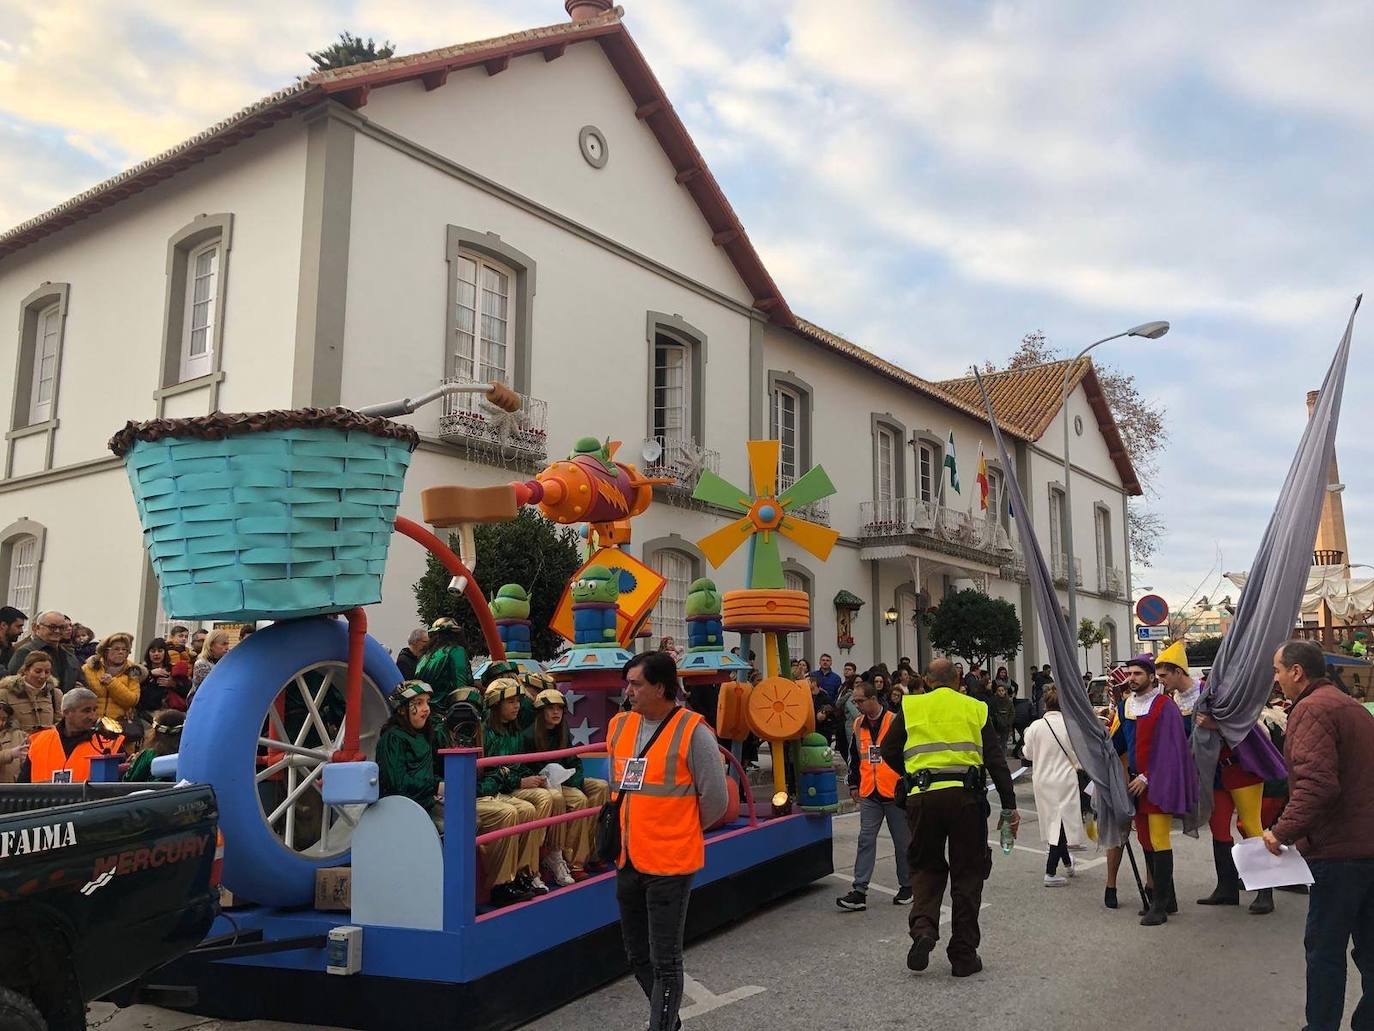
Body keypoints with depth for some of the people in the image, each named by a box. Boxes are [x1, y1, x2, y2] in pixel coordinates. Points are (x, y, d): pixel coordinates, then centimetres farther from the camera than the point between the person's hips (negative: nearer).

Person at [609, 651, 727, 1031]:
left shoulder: (692, 731, -15)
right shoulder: (620, 726, 5)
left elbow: (715, 799, -9)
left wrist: (682, 830, 4)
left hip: (669, 863, -7)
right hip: (628, 860, 7)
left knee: (664, 960, 2)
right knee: (638, 956, 18)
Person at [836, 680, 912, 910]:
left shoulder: (895, 722, -10)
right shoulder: (858, 726, 7)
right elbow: (854, 757, 19)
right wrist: (854, 784, 18)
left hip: (895, 793, -4)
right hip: (869, 796, 4)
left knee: (902, 842, 9)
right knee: (866, 841, 1)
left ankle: (906, 887, 24)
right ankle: (859, 891, 1)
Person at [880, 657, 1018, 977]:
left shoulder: (911, 707, 10)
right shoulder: (975, 708, 10)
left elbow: (888, 751, 8)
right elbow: (996, 761, 6)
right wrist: (1009, 807, 8)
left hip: (922, 796, 0)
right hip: (965, 795, 0)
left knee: (926, 866, 17)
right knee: (967, 873, 11)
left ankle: (923, 929, -5)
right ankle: (964, 955, 14)